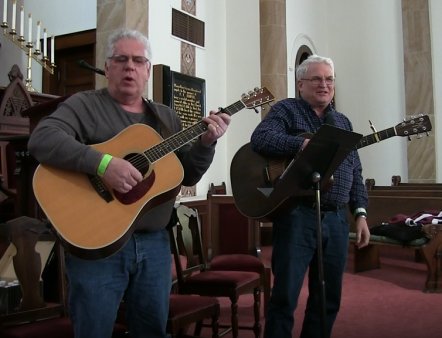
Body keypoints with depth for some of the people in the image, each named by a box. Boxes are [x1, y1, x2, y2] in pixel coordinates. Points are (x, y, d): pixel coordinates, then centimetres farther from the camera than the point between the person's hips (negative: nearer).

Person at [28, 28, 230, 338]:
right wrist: (103, 163, -31)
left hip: (154, 243, 5)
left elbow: (188, 176, 12)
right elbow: (41, 140, -21)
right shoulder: (84, 105, -3)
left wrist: (205, 143, -6)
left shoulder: (167, 118, 13)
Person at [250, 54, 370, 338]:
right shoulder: (286, 109, 3)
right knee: (285, 296, -4)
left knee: (329, 298, 12)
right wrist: (307, 144, -24)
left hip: (337, 218, 6)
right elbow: (260, 138, -17)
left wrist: (361, 213, 8)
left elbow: (355, 174, 18)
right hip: (297, 214, -6)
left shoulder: (342, 122, 20)